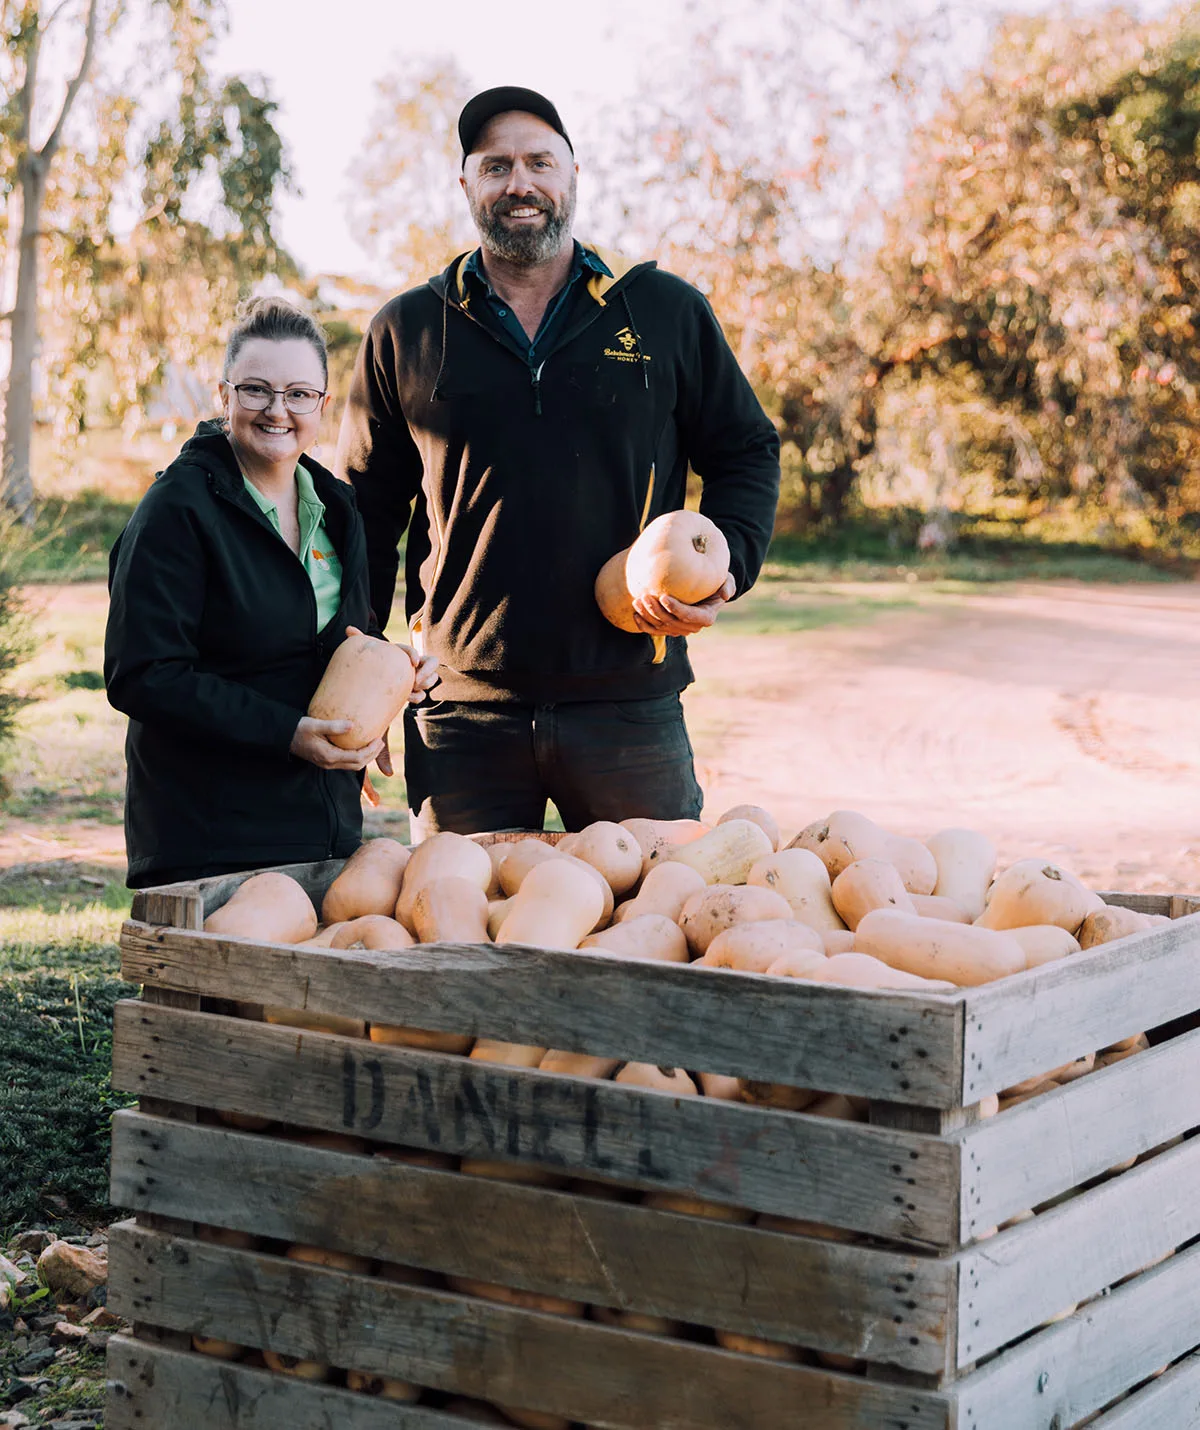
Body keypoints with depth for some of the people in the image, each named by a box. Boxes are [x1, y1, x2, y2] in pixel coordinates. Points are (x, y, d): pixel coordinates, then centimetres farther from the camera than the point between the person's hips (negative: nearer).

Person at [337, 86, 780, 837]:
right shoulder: (407, 332, 7)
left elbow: (749, 451, 15)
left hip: (628, 705, 0)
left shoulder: (667, 312, 6)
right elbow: (366, 511, 12)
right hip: (462, 713, 0)